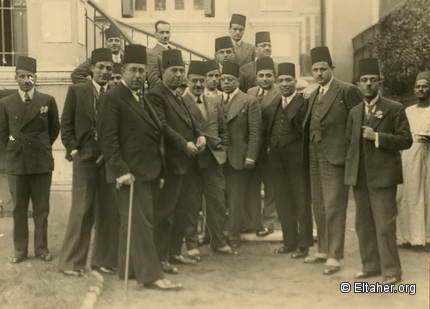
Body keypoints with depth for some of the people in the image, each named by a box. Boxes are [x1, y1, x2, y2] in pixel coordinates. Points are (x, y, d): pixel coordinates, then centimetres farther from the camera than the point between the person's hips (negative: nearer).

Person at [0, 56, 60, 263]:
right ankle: (20, 249, 17)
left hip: (42, 163, 0)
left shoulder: (47, 101, 1)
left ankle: (41, 248, 17)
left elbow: (55, 128, 11)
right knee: (19, 209, 7)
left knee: (41, 209, 6)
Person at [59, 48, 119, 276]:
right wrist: (72, 149, -6)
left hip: (111, 160, 2)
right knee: (81, 212, 0)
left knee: (109, 212, 6)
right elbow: (66, 124, 4)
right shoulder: (76, 91, 3)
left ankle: (104, 259, 18)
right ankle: (71, 261, 11)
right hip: (85, 158, -2)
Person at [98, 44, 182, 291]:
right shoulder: (114, 97, -7)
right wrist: (121, 171, -20)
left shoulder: (144, 99, 18)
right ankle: (150, 274, -3)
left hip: (150, 172, 8)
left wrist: (159, 170, 13)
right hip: (132, 172, -8)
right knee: (141, 222, -6)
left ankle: (128, 269, 23)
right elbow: (108, 138, -13)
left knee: (136, 222, 14)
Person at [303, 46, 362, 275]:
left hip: (334, 157, -8)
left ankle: (334, 257, 2)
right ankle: (323, 250, 27)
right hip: (315, 157, 8)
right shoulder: (313, 95, 17)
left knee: (334, 207, -6)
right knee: (319, 206, 15)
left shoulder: (347, 91, -7)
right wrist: (308, 148, 9)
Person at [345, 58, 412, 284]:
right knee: (363, 225, 11)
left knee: (384, 226, -6)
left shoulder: (394, 109, -2)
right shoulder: (354, 112, 14)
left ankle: (391, 272, 5)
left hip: (383, 176, -6)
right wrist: (350, 167, 12)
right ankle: (371, 266, 24)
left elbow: (406, 140, -7)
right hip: (359, 178, 6)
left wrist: (377, 137, -17)